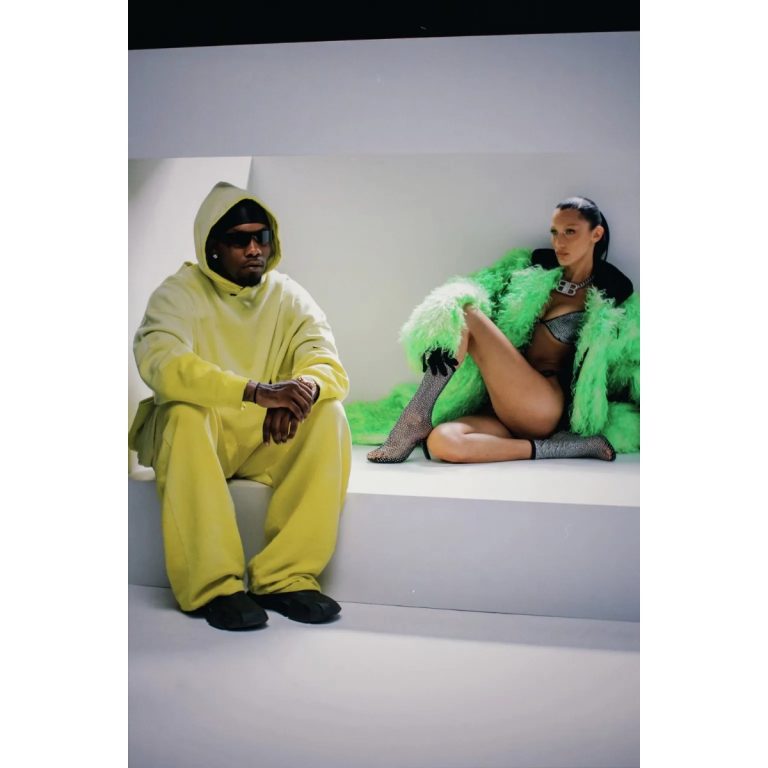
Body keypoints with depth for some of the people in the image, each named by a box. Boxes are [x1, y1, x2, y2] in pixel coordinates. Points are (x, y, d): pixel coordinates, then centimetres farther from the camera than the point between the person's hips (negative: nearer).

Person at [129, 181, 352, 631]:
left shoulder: (291, 298, 3)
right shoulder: (179, 294, -7)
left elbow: (330, 367, -9)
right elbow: (160, 364, -27)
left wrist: (303, 390, -36)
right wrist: (256, 391, -41)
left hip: (268, 436, 3)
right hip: (196, 434, -3)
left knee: (329, 415, -24)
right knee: (185, 413, -35)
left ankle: (286, 577, -25)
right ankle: (213, 586, -32)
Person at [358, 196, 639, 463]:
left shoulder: (612, 295, 5)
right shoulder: (539, 266, 16)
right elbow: (479, 288, 7)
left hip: (546, 406, -5)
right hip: (505, 411, 5)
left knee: (466, 314, -17)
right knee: (440, 442, -27)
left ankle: (416, 417, -16)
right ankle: (557, 448, -20)